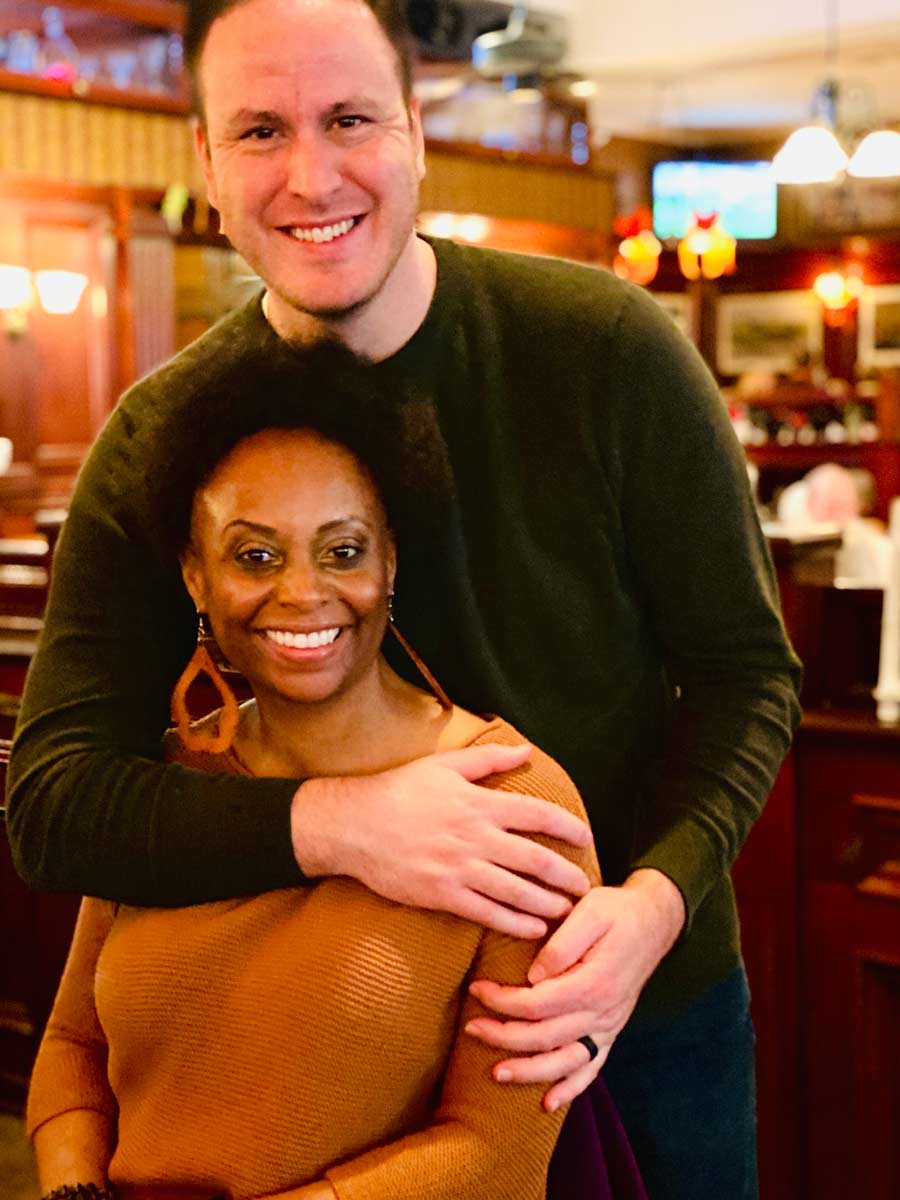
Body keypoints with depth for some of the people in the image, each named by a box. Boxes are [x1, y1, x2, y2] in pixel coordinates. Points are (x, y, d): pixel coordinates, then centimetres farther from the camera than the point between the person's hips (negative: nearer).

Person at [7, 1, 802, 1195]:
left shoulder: (609, 348, -17)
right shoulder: (159, 444, -13)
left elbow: (748, 669, -10)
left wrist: (655, 899, -28)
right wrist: (326, 824, -34)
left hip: (649, 976, 0)